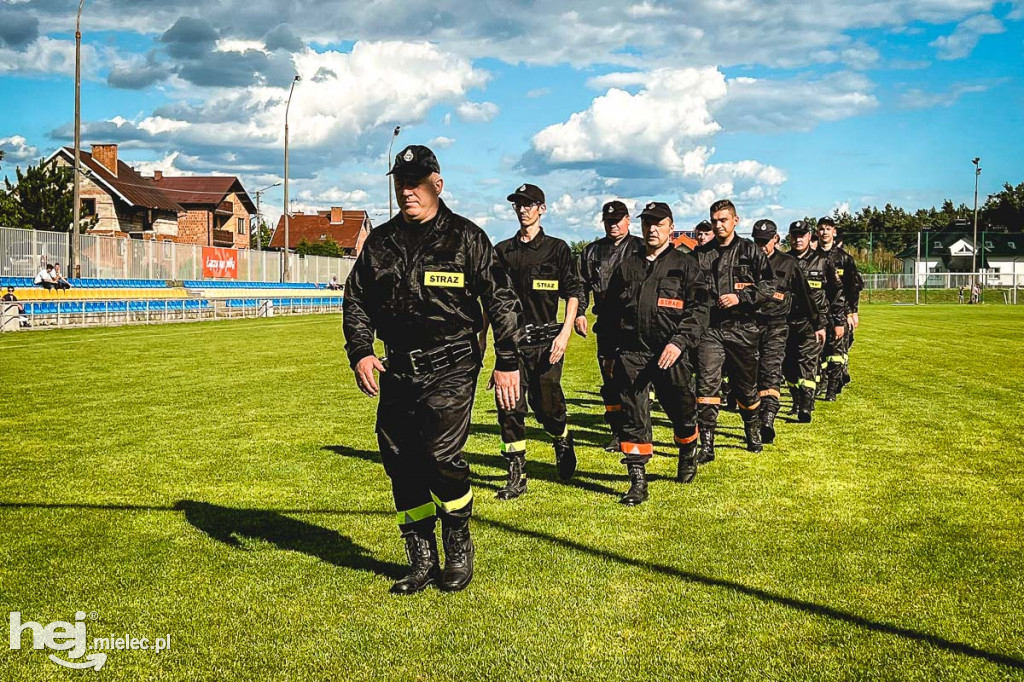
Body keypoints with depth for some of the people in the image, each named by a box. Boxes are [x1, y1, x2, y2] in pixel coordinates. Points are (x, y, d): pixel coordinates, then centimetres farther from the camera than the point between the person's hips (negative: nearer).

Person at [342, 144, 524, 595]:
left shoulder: (465, 238, 0)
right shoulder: (380, 242, 11)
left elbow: (501, 300, 1)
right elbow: (356, 301, 16)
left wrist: (507, 362, -3)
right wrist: (360, 352, 0)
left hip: (451, 368, -5)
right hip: (398, 369, 5)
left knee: (441, 454, -17)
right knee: (399, 462, 4)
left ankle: (459, 547, 7)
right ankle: (422, 563, 17)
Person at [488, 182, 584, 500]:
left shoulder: (557, 248, 3)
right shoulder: (503, 251, 12)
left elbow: (573, 294, -1)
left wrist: (565, 333, -13)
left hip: (545, 340, -3)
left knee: (546, 403, 0)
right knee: (510, 406, -4)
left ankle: (564, 443, 33)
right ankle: (516, 476, 3)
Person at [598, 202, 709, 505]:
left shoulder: (685, 265, 4)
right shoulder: (626, 267, 14)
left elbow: (699, 309, -4)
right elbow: (608, 313, 18)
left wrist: (680, 342, -18)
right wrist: (608, 354, 15)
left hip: (671, 355, -2)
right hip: (630, 355, 2)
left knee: (682, 412, 11)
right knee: (633, 420, -2)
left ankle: (688, 455, 42)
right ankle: (638, 483, 4)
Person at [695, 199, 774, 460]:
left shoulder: (750, 251, 3)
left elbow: (769, 283, -2)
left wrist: (741, 297, -14)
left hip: (742, 328, -1)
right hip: (710, 328, 1)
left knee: (746, 385, 12)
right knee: (706, 383, -12)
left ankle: (752, 432, 37)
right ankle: (706, 445, -10)